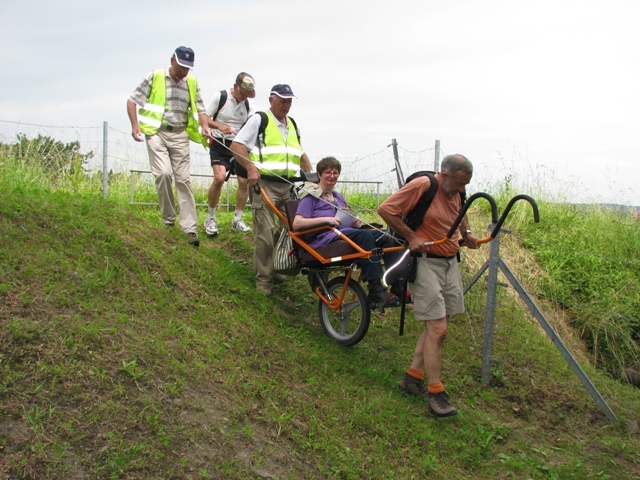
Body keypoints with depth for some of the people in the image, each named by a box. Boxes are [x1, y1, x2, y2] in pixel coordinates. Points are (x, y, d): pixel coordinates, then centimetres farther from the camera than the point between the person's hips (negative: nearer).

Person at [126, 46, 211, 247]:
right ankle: (168, 219, 0)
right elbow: (132, 100, 6)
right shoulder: (155, 77, 2)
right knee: (163, 173, -18)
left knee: (183, 179, -2)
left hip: (179, 134, 3)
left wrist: (204, 125, -4)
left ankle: (190, 228, -2)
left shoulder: (192, 83, 11)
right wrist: (135, 125, -7)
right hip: (156, 132, -2)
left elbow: (199, 108, 17)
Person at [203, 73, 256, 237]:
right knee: (219, 178, -22)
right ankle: (211, 218, -4)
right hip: (220, 144, -4)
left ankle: (237, 220, 10)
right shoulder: (220, 97, -6)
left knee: (244, 180, -7)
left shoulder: (249, 103, 3)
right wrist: (219, 126, -22)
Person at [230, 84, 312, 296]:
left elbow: (300, 153, 29)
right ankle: (263, 278, 1)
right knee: (265, 233, -8)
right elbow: (236, 145, -6)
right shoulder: (259, 119, 0)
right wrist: (250, 168, -18)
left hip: (288, 186, 7)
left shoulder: (292, 124, 21)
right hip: (264, 184, -7)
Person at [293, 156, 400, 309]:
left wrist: (355, 222, 5)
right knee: (364, 235, -34)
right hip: (322, 238, -7)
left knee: (383, 237, -21)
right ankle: (376, 293, -38)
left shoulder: (339, 197, 29)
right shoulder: (311, 196, 6)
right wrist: (325, 219, -17)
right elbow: (296, 224, -6)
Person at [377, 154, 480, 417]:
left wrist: (467, 233, 11)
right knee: (438, 329, -10)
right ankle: (435, 394, 0)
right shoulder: (422, 186, -16)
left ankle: (413, 376, 24)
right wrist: (411, 236, -17)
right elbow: (386, 209, -16)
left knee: (436, 325, 11)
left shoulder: (457, 192, 8)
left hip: (450, 263, 8)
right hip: (426, 262, -8)